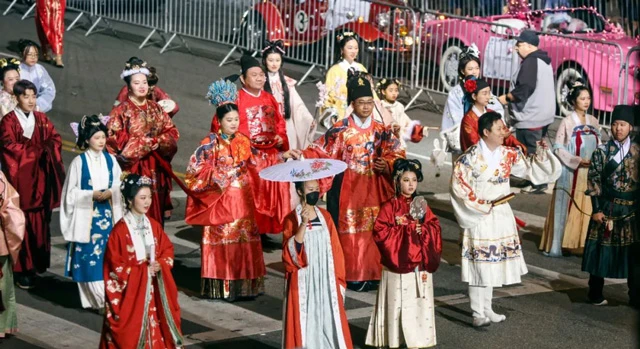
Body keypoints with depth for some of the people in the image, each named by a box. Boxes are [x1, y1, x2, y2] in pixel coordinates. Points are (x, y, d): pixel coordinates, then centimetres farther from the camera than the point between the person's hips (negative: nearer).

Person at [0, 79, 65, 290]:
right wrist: (36, 150, -14)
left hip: (40, 178, 5)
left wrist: (47, 150, -12)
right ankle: (23, 270, -3)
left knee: (40, 222, 6)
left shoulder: (42, 119, 13)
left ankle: (39, 263, 15)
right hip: (20, 178, -5)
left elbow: (56, 139, 8)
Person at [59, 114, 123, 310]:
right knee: (88, 257, -2)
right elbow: (72, 193, -4)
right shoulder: (79, 162, -6)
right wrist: (92, 195, -16)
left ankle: (106, 297, 10)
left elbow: (120, 186, 8)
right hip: (86, 216, -3)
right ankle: (94, 299, 7)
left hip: (107, 215, 3)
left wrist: (110, 193, -12)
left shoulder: (110, 160, 5)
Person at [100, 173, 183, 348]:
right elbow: (115, 265, -12)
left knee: (156, 326, 8)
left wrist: (161, 264, -9)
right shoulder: (120, 230, -14)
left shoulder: (154, 226, 5)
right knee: (132, 331, -2)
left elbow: (168, 250, 12)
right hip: (130, 290, -5)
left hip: (154, 288, 5)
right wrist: (143, 270, -13)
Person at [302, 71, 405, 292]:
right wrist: (301, 157, -21)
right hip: (347, 188, -3)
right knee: (349, 230, -2)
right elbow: (320, 151, -5)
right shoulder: (341, 130, -2)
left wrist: (387, 165, -16)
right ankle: (352, 275, 5)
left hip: (372, 189, 3)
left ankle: (370, 273, 11)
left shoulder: (382, 132, 7)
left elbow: (397, 155, 5)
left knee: (372, 230, 3)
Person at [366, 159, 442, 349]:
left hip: (420, 264, 4)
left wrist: (423, 230, -15)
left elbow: (435, 228, 6)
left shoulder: (422, 205, 8)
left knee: (419, 303, 6)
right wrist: (407, 230, -15)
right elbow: (380, 232, -13)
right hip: (398, 264, -4)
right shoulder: (390, 207, -6)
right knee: (398, 303, 0)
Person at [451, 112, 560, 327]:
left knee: (492, 264, 14)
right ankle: (478, 314, 4)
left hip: (501, 216, 6)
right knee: (479, 265, -3)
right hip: (479, 218, -6)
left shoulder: (508, 155, 3)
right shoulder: (471, 157, -14)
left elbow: (530, 169, 7)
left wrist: (541, 153, -10)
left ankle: (487, 309, 24)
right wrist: (481, 204, -15)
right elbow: (458, 186, -14)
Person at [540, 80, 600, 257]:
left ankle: (582, 244, 12)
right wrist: (577, 160, -16)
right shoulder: (567, 122, -7)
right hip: (571, 173, -5)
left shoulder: (593, 121, 8)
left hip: (590, 173, 5)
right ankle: (558, 245, 6)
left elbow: (598, 146, 14)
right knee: (567, 208, -1)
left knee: (587, 208, 5)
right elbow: (558, 147, -9)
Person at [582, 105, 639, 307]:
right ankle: (595, 294, 16)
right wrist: (597, 210, -8)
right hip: (607, 207, -2)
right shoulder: (601, 152, -1)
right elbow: (594, 182, -3)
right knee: (601, 250, 4)